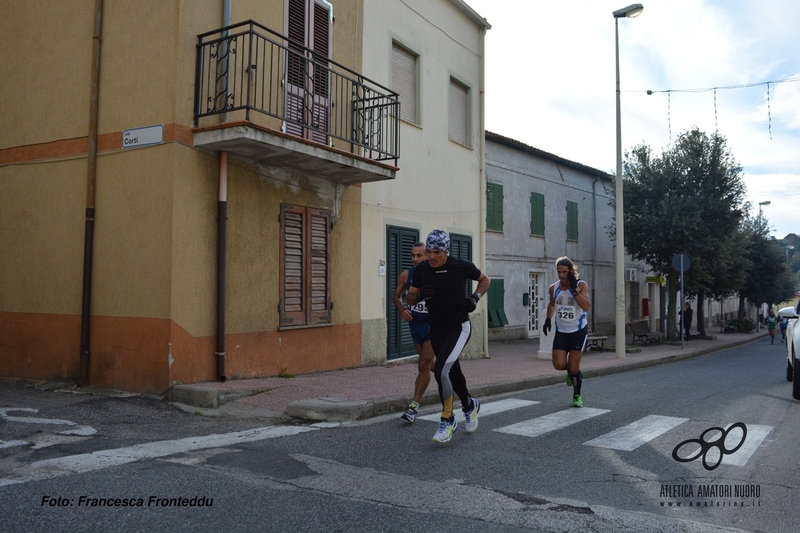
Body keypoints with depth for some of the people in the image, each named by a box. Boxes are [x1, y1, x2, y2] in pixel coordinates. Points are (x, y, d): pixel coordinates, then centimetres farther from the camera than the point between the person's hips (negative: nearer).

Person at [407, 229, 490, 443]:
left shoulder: (462, 266, -13)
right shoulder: (421, 270, -5)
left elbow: (485, 279, 6)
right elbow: (410, 299, 5)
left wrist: (474, 298, -10)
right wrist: (420, 295, -17)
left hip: (459, 328, -5)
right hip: (436, 330, 5)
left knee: (440, 370, -20)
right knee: (453, 372, 18)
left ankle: (447, 419, -2)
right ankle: (470, 405, 45)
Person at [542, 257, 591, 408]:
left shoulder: (581, 285, -15)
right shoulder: (554, 288, -1)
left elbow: (587, 306, -31)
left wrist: (574, 288, -34)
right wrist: (548, 319, 8)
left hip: (579, 331, -4)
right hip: (561, 331, 4)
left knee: (574, 364, -1)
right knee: (559, 364, -7)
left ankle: (577, 396, 21)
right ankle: (572, 372, 30)